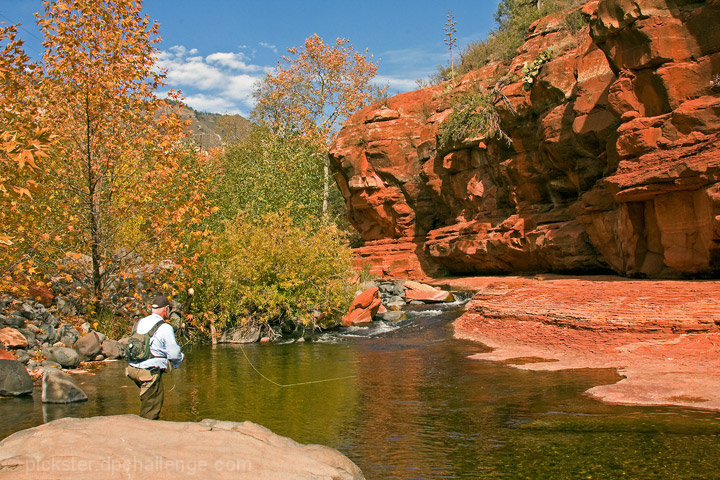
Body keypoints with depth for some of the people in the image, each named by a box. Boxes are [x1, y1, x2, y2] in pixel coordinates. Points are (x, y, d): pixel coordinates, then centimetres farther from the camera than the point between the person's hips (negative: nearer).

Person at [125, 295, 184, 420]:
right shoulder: (165, 328, -12)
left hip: (133, 368, 7)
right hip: (150, 372, -7)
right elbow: (174, 354, -12)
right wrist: (180, 358, 12)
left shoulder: (139, 323, 10)